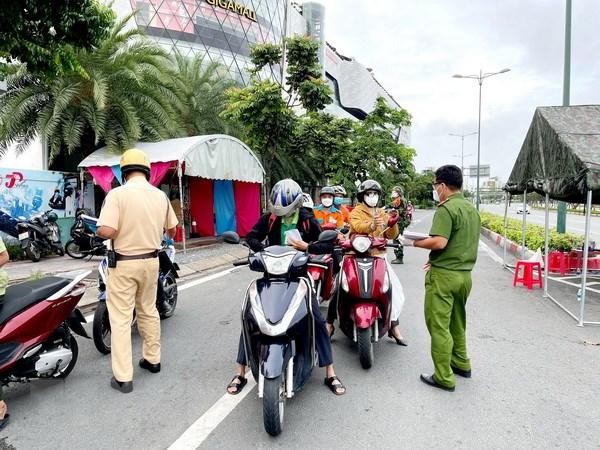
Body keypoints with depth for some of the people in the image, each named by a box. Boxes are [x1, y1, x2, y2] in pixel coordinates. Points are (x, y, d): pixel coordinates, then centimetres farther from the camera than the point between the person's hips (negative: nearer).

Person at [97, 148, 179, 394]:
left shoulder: (118, 194, -15)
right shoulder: (160, 195, 1)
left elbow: (107, 231, -24)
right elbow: (171, 229, 9)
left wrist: (98, 230, -1)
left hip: (124, 263, -5)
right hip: (151, 261, 5)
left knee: (121, 319, 3)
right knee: (149, 311, 21)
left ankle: (123, 377, 8)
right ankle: (152, 359, 34)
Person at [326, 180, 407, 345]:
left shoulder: (382, 214, 16)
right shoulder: (356, 212, 0)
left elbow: (392, 235, 4)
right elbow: (358, 226, -24)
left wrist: (392, 224, -18)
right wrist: (372, 225, -45)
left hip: (378, 256, 4)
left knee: (395, 289, -2)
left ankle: (394, 326, 13)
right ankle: (329, 324, 1)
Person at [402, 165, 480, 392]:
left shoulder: (446, 209, -16)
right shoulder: (472, 209, 12)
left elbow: (439, 242, -26)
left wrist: (414, 242, -11)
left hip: (444, 275, -9)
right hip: (465, 273, 9)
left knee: (439, 325, 0)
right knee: (457, 320, 22)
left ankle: (444, 377, 7)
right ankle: (461, 363, 36)